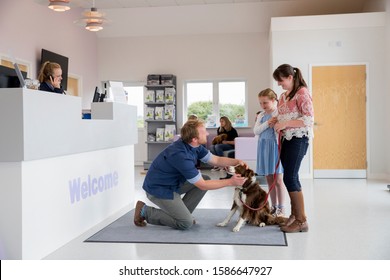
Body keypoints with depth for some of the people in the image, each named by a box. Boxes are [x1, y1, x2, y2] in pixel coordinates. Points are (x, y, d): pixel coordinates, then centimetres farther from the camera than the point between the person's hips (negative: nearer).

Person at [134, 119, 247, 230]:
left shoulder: (193, 145, -7)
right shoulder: (180, 155, -33)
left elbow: (216, 159, 5)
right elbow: (202, 185, -25)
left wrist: (237, 161, -10)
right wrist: (230, 182, -21)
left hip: (173, 182, 9)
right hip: (159, 189, -9)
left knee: (206, 179, 3)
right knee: (186, 223, -10)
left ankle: (181, 213, 8)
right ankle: (145, 211, 1)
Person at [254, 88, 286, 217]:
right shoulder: (261, 116, 11)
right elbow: (255, 131, -2)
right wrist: (267, 123, -13)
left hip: (275, 147, -5)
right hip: (264, 148, 6)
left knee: (278, 180, -2)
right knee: (269, 180, 10)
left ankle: (281, 209, 7)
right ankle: (274, 207, 21)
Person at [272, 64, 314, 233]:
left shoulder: (302, 93, -9)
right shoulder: (283, 96, 15)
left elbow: (309, 119, -17)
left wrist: (286, 123, -21)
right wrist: (279, 128, 9)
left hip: (299, 139, -8)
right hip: (287, 139, 8)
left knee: (290, 178, -11)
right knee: (291, 177, 10)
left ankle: (302, 220, -3)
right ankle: (294, 214, 21)